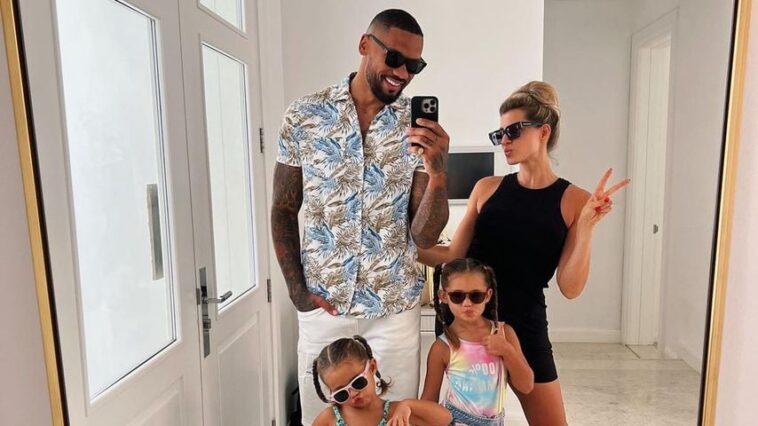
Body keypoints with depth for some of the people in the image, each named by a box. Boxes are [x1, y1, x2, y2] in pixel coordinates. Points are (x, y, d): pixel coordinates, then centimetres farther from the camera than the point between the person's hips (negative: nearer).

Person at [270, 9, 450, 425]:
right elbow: (283, 209, 2)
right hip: (322, 304, 1)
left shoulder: (419, 127, -5)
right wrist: (296, 289, -5)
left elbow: (424, 236, -8)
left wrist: (438, 173, -25)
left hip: (394, 307, 0)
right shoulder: (304, 115, -5)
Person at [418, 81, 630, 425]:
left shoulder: (574, 200, -6)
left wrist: (586, 225, -20)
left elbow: (570, 288, -10)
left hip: (523, 327, -1)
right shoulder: (487, 188, 0)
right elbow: (453, 256, 1)